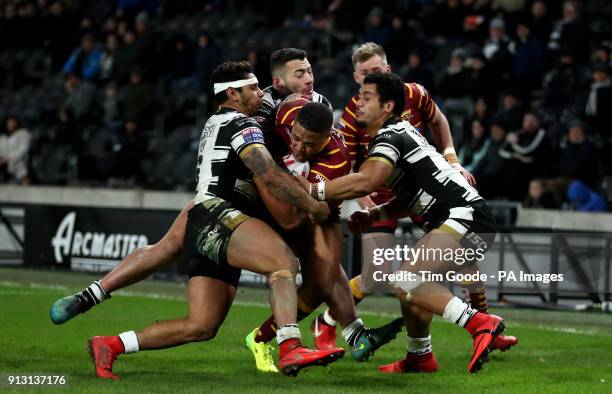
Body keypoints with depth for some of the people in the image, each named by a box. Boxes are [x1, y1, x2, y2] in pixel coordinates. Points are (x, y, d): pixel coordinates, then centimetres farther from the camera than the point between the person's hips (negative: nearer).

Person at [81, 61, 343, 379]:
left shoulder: (216, 123, 29)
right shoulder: (241, 124, 0)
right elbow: (269, 174, -13)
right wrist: (312, 205, -6)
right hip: (217, 216, -10)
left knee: (201, 326, 3)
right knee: (284, 261, -31)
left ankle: (111, 345, 7)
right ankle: (290, 349, -50)